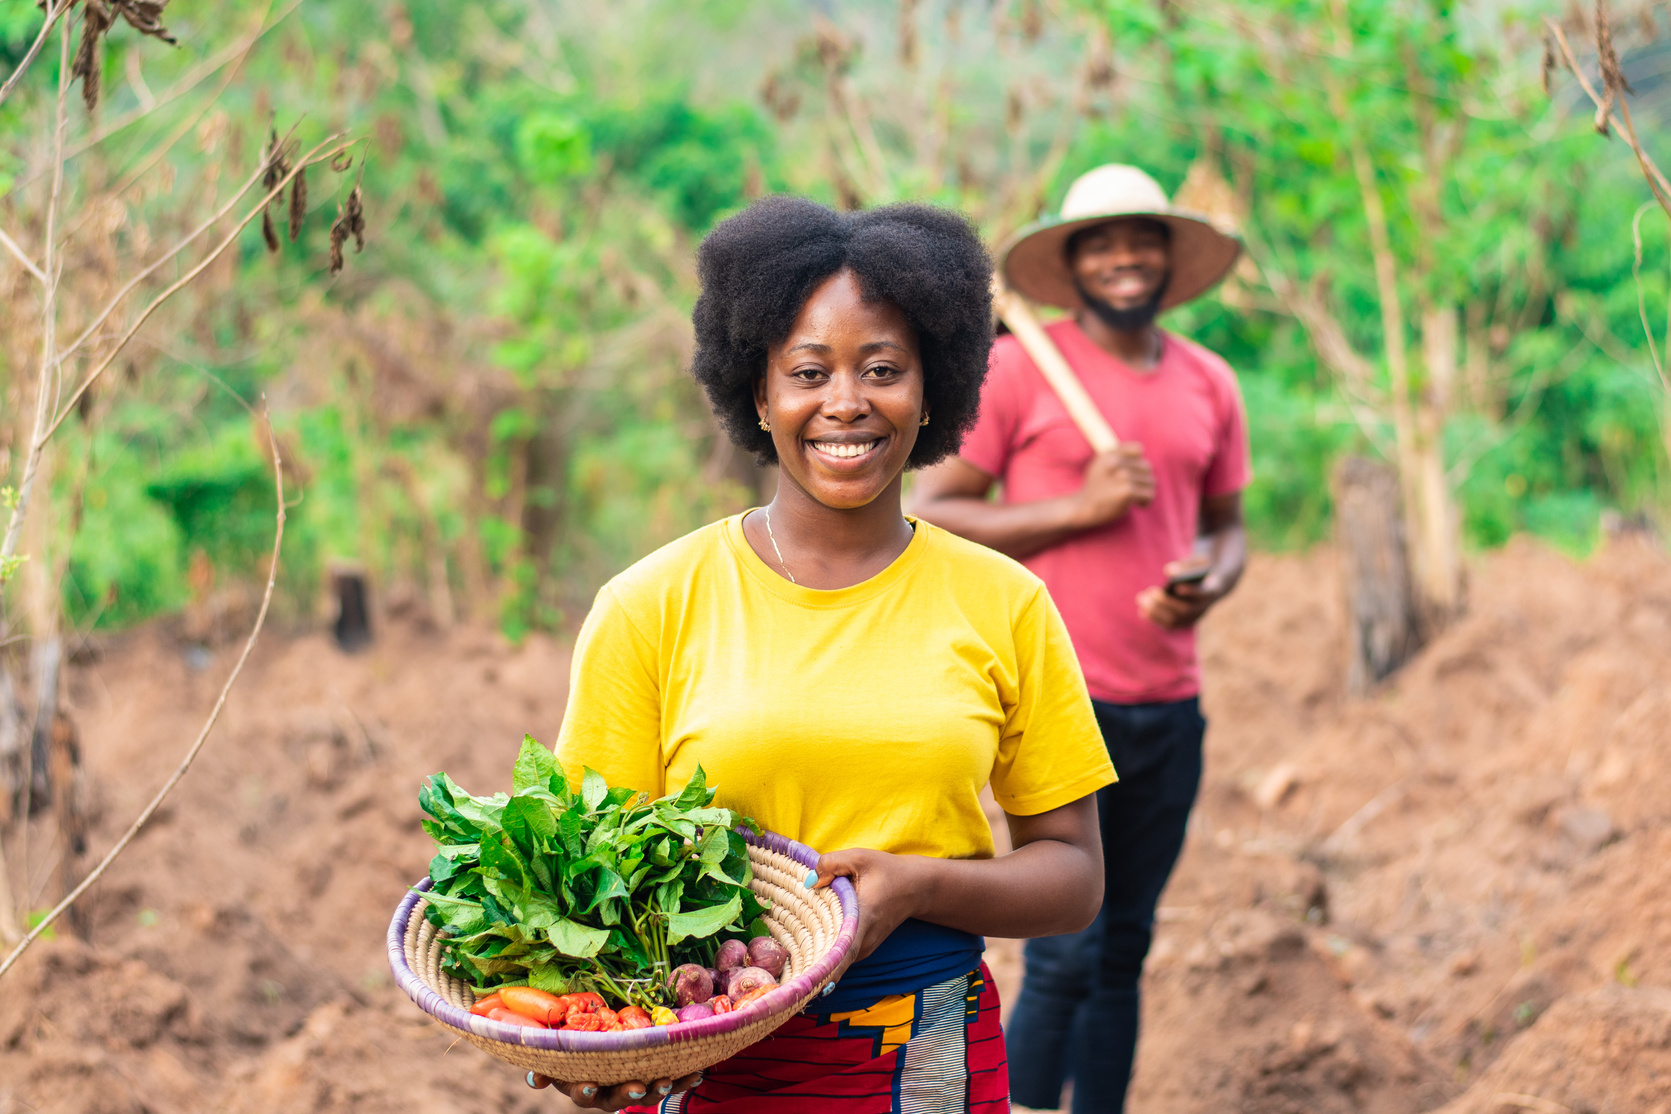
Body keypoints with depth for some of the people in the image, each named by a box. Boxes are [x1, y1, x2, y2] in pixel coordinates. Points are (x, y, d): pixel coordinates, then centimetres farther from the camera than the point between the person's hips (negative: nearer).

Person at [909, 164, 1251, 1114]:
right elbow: (930, 516, -5)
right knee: (1066, 955, -8)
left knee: (1125, 951, 10)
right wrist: (1078, 509, -14)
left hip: (1170, 707, 5)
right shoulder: (1016, 370, -4)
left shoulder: (1210, 385, 12)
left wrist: (1210, 582, -2)